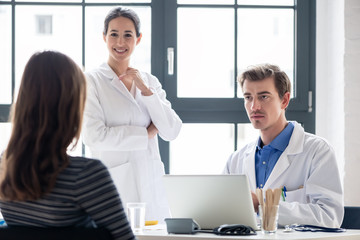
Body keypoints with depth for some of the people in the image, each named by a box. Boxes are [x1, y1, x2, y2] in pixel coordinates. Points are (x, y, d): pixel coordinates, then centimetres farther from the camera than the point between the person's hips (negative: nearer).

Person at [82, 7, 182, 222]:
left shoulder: (150, 82, 13)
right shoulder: (92, 81, -1)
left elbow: (171, 132, 4)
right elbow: (93, 136, -13)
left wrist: (145, 90, -5)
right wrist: (146, 133, -5)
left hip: (150, 187, 4)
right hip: (114, 186, -4)